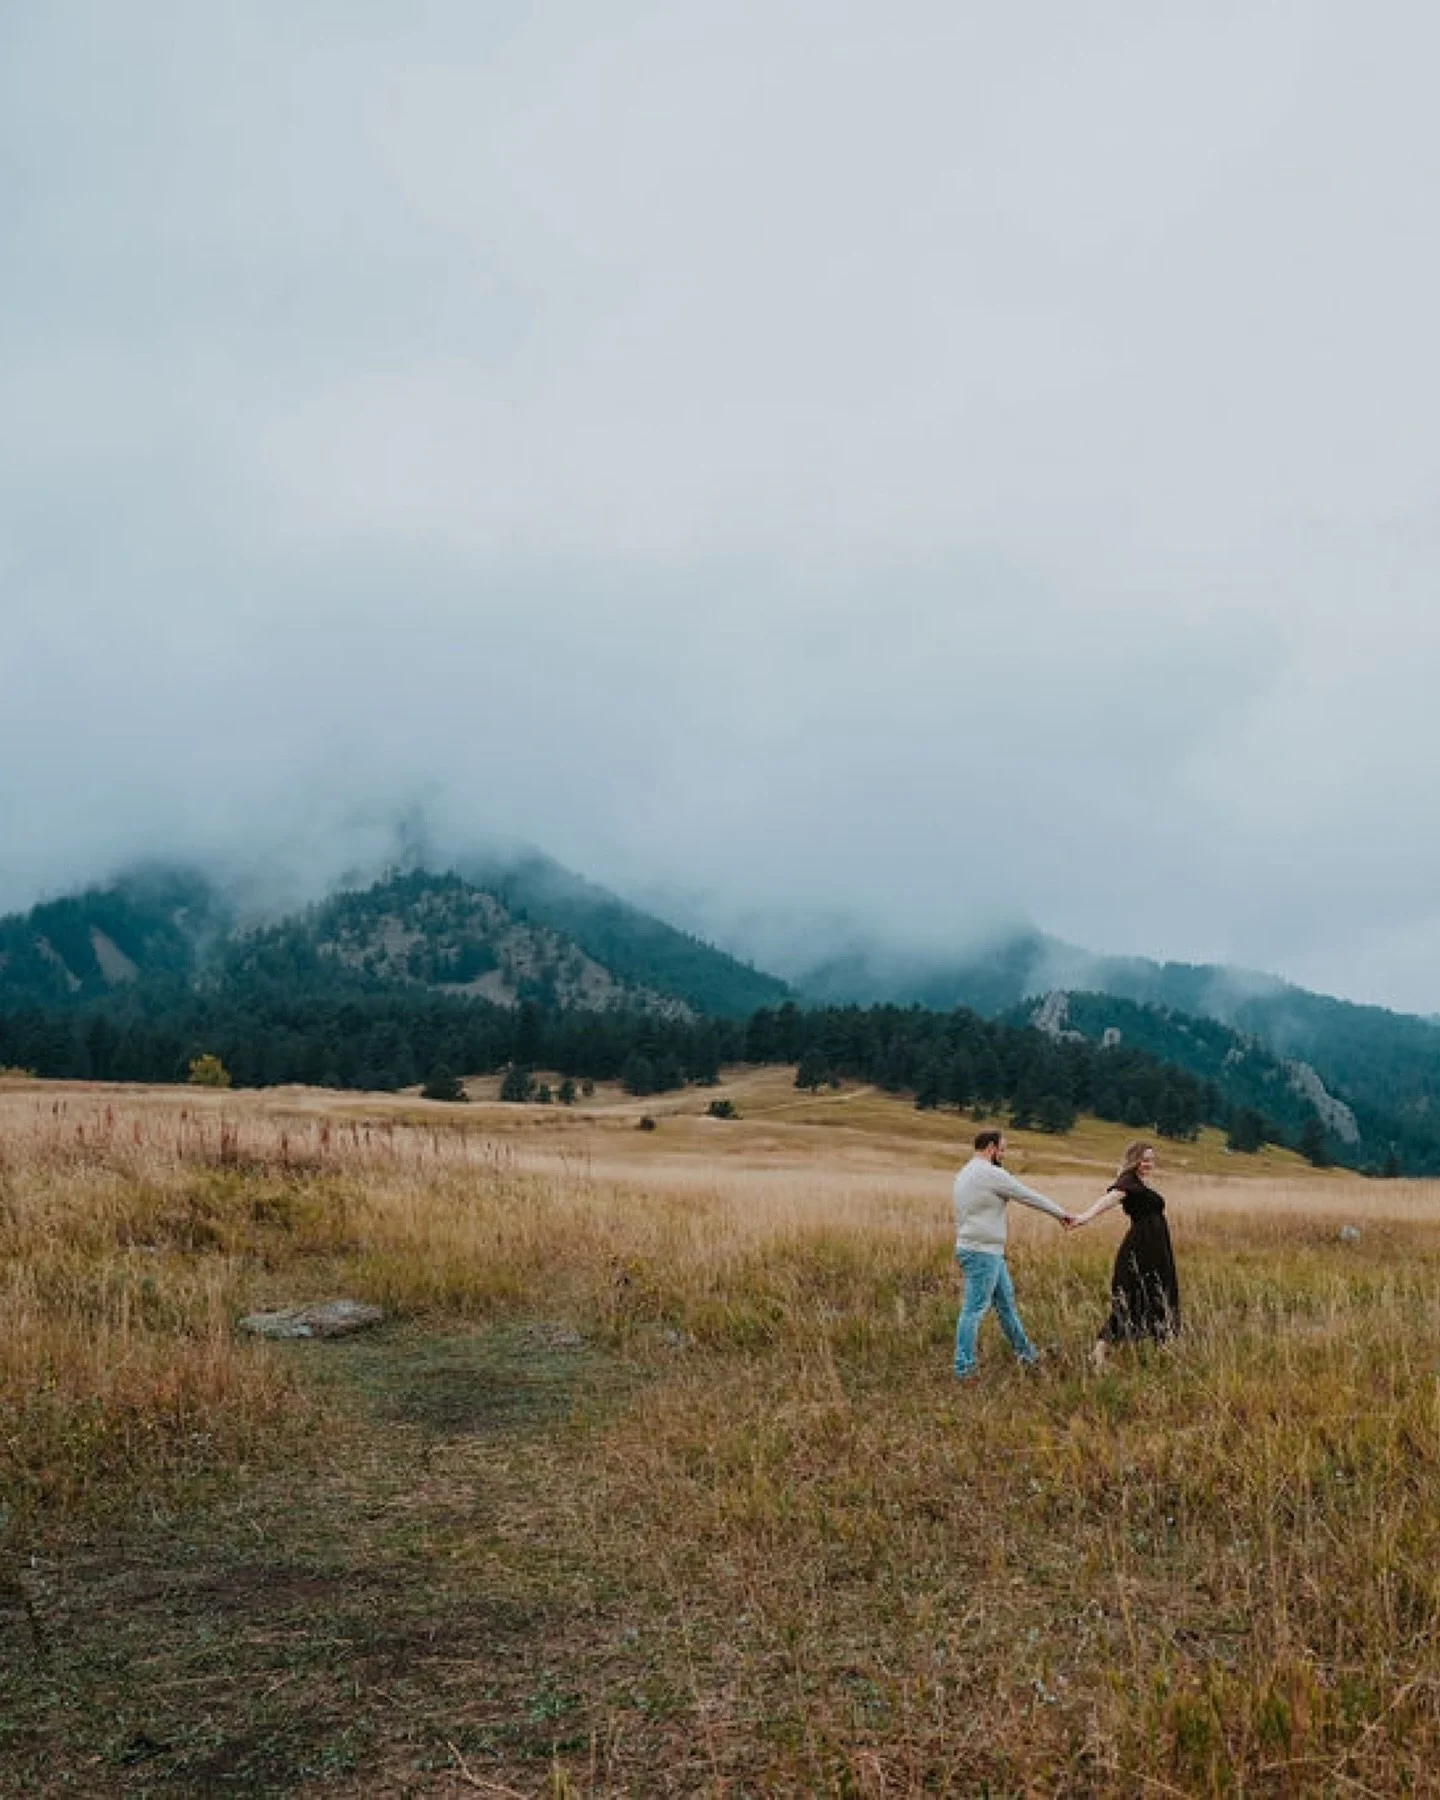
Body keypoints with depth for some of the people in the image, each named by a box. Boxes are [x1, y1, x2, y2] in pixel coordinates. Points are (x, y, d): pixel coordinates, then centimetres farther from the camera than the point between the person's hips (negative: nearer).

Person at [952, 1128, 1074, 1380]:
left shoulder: (965, 1173, 14)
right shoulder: (991, 1174, -16)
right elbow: (1029, 1197, -8)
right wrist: (1061, 1213, 5)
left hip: (988, 1253, 10)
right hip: (982, 1253, -10)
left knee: (1005, 1302, 19)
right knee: (974, 1309, -6)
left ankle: (1026, 1354, 31)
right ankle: (963, 1369, -4)